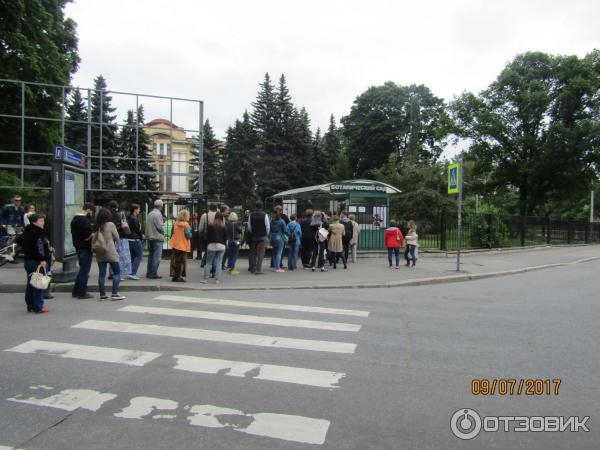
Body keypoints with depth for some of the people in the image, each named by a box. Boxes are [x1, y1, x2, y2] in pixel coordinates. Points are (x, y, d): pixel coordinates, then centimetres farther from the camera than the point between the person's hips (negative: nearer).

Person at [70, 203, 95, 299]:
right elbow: (88, 236, -23)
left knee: (82, 269, 20)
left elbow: (73, 233, 17)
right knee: (85, 270, 0)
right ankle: (82, 293, 5)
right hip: (85, 248, -10)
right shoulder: (85, 221, -19)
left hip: (78, 247, 10)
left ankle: (76, 291, 25)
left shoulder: (74, 219, 12)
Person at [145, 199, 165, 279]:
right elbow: (159, 226, -18)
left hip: (150, 237, 9)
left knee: (151, 256, 15)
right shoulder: (158, 214, -14)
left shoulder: (150, 213, 13)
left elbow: (148, 225, 13)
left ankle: (149, 273, 20)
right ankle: (153, 273, -4)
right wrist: (163, 232, -3)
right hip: (157, 237, -9)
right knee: (157, 256, -4)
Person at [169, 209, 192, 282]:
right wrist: (190, 233, 0)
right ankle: (178, 276, 3)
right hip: (183, 246, -6)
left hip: (175, 245, 6)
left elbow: (173, 233, 11)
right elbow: (188, 235, -19)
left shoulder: (176, 223, 5)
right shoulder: (185, 225, -14)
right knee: (181, 262, 3)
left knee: (174, 261, 12)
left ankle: (174, 276, 17)